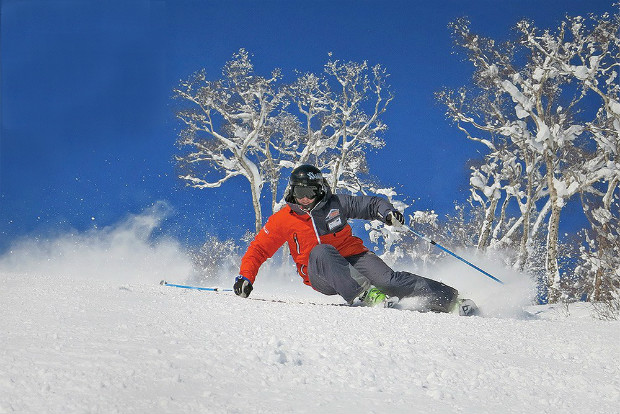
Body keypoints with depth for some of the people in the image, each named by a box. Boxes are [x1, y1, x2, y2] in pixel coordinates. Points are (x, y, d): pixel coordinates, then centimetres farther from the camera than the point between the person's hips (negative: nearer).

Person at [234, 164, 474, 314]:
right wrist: (246, 277, -11)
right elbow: (258, 249, 3)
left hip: (352, 256, 0)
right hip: (320, 275, 0)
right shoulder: (282, 220, -1)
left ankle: (449, 298, -22)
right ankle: (363, 295, -46)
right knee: (321, 252, -33)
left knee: (387, 280, -24)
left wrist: (387, 212, -17)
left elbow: (370, 204, 4)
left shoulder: (335, 204, -1)